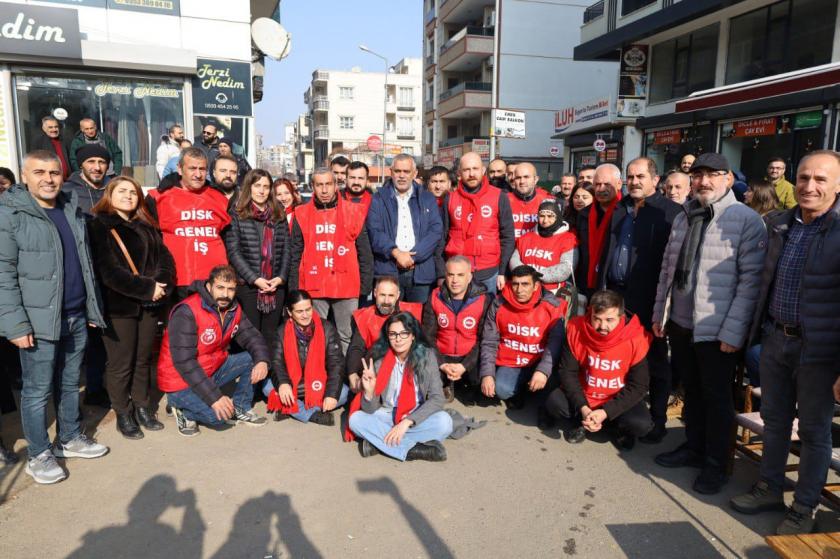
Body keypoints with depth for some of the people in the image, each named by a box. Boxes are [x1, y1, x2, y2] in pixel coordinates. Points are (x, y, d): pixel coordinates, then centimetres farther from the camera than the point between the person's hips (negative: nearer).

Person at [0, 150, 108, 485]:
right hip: (39, 320, -6)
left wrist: (93, 307, 14)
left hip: (77, 317, 6)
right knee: (37, 390, 6)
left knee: (70, 384, 17)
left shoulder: (72, 209, 10)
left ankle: (71, 439, 32)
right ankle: (39, 455, 20)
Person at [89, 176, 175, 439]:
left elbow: (165, 257, 6)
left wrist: (160, 284, -13)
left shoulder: (146, 226, 15)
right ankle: (123, 414, 18)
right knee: (121, 364, 4)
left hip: (149, 304, 5)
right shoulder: (99, 226, -4)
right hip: (118, 306, -5)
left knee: (144, 359, 13)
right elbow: (108, 270, -15)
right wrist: (147, 288, -17)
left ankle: (143, 407, 26)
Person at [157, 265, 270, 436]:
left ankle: (240, 409, 8)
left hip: (213, 371, 7)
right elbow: (184, 362, -28)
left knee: (253, 359, -7)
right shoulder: (187, 312, -24)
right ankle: (184, 411, 3)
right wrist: (214, 397, -32)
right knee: (219, 416, -27)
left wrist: (262, 360, -24)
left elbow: (251, 337, 0)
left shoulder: (234, 309, -2)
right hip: (181, 383, -7)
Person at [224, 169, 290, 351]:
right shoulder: (236, 216, 1)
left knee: (270, 338, 8)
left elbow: (286, 251, 10)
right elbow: (233, 252, -7)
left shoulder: (279, 217, 12)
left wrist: (280, 278, -5)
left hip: (276, 287, 3)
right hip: (247, 286, -3)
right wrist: (255, 279, -14)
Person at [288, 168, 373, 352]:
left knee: (348, 337, 6)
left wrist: (365, 286, 2)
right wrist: (294, 289, 3)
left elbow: (365, 254, 6)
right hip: (313, 288, 1)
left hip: (347, 286, 0)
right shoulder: (302, 214, 5)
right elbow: (295, 255, 7)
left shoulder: (352, 213, 4)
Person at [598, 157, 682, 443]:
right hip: (615, 292, 6)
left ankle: (657, 420, 21)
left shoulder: (670, 211, -8)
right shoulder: (619, 208, 12)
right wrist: (602, 285, 11)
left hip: (648, 298, -6)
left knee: (654, 360, 7)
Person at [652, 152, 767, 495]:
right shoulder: (682, 218, 10)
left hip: (717, 331, -6)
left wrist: (733, 331, -18)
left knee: (716, 397, 9)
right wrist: (660, 313, 11)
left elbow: (751, 280, -15)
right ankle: (693, 447, 37)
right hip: (680, 324, 6)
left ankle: (715, 464, 26)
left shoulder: (746, 220, -11)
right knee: (691, 391, 19)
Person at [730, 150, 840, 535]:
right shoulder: (779, 225, 4)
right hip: (775, 339, 5)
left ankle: (804, 509, 26)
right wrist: (758, 329, 16)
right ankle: (769, 489, 36)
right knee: (774, 421, 18)